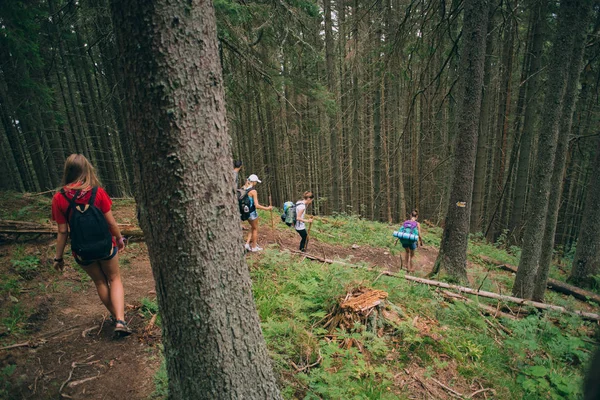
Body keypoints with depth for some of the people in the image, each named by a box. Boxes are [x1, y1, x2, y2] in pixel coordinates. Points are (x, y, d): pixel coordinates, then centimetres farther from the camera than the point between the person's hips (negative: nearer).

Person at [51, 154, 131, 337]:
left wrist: (58, 257, 4)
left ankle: (115, 316, 38)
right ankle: (120, 321, 4)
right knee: (114, 279, 17)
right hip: (106, 246, -1)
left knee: (100, 282, 22)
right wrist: (119, 238, 9)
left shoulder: (59, 199, -12)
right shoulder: (98, 192, -14)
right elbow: (111, 222, -8)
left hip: (82, 252, 1)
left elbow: (62, 232, -8)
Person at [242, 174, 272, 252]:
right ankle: (254, 247, 23)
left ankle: (247, 243, 19)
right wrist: (267, 208, -13)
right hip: (252, 212, -7)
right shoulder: (253, 191, -21)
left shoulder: (243, 188, 0)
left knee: (252, 228, 25)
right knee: (255, 229, 13)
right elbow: (257, 205, -23)